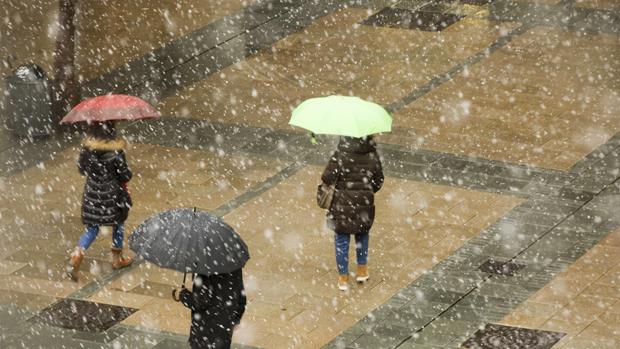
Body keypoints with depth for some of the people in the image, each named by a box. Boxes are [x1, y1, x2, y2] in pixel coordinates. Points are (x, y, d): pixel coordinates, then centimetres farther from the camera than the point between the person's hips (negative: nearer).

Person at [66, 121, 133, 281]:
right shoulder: (115, 150, -21)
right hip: (111, 194, -4)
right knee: (118, 224, 20)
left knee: (92, 228, 14)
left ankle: (76, 257, -5)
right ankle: (117, 259, 33)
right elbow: (125, 175, -15)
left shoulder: (87, 146, -8)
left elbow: (81, 167, 3)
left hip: (92, 193, 4)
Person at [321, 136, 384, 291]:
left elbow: (328, 178, -19)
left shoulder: (340, 156, -18)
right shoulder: (372, 156, -8)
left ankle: (343, 278, 17)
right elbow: (378, 181, 1)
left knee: (341, 239, 11)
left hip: (343, 204, -3)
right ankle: (362, 270, 34)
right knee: (362, 234, 26)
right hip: (365, 203, 3)